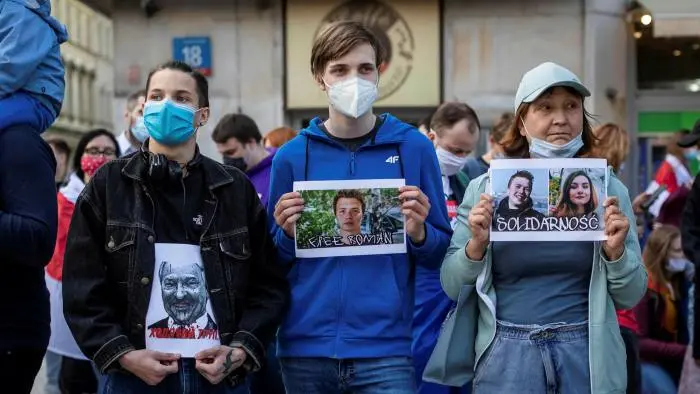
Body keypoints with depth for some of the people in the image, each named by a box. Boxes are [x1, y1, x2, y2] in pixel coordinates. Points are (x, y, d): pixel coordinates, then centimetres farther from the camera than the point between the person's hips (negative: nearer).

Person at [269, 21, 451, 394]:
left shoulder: (414, 148, 0)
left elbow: (439, 255, 5)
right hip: (304, 348, 2)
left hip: (384, 348, -1)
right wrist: (288, 234, -9)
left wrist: (419, 233, -14)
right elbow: (274, 262, 10)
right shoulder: (291, 156, 3)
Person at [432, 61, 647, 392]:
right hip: (506, 355, -1)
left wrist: (615, 251, -15)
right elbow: (452, 288, -1)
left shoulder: (606, 188, -1)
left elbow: (630, 297, 3)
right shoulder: (485, 188, -3)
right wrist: (476, 244, -18)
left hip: (587, 354, 1)